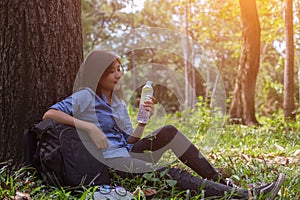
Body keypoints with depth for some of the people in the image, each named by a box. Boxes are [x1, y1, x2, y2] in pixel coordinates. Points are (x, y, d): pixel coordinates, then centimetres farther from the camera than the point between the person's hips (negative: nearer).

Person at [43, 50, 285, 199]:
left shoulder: (119, 103, 17)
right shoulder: (85, 97, -4)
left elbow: (131, 140, 14)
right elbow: (49, 114, -15)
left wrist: (143, 121, -6)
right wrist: (89, 127, -21)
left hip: (128, 154, 8)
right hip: (109, 162, -8)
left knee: (169, 131, -15)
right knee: (173, 175, -24)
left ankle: (220, 180, -15)